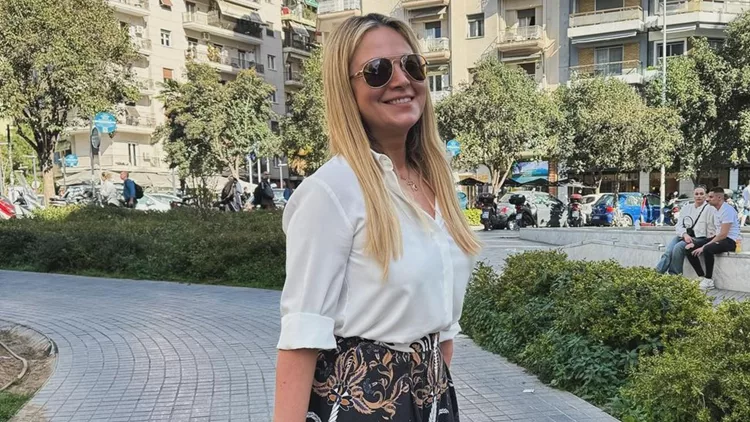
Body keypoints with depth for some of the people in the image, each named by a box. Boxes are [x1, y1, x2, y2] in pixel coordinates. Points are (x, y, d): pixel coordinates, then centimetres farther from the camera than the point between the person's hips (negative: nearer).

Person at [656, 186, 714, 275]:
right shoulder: (686, 208, 17)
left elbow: (711, 231, -2)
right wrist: (685, 234, -11)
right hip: (683, 236, 4)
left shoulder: (709, 209, 2)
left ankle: (674, 275, -27)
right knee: (668, 251, -25)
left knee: (678, 247, -32)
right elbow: (678, 225, 9)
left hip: (698, 238, -4)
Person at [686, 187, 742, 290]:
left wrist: (704, 246, -23)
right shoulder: (717, 210, 14)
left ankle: (708, 280, -20)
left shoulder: (727, 210, -16)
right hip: (719, 238, 10)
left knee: (707, 249, -37)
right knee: (689, 249, -5)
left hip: (730, 241, -9)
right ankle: (702, 277, -8)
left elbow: (723, 234, -23)